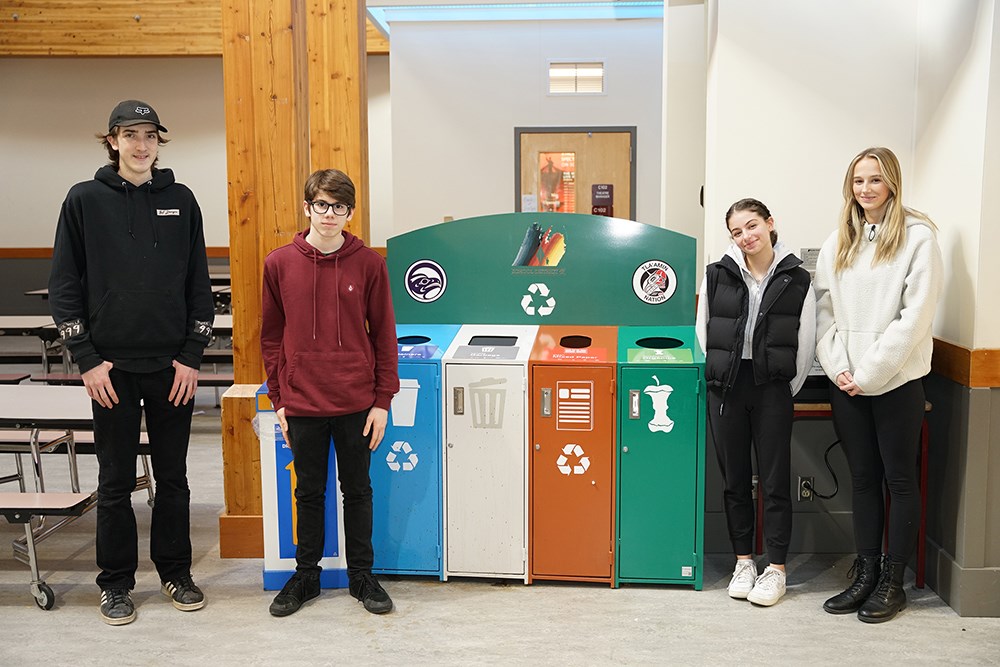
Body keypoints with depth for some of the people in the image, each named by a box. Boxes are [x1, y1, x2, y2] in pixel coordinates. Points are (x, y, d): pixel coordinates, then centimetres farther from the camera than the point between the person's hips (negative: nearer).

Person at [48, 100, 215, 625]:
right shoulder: (85, 200, 1)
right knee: (115, 483, 8)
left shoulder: (180, 200, 5)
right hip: (111, 368, -1)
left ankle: (175, 572, 25)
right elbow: (64, 287, 0)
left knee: (173, 479, 10)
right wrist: (87, 360, -6)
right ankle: (117, 583, 22)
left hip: (173, 368, 1)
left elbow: (199, 284, 6)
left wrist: (192, 356, -1)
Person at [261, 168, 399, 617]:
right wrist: (279, 399, 2)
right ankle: (306, 575, 30)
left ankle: (362, 575, 27)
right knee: (309, 492, 14)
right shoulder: (279, 264, 0)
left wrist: (382, 400, -3)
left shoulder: (368, 263, -3)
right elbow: (271, 337, 5)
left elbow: (384, 335, 0)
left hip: (356, 403, -1)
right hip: (302, 403, 1)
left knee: (358, 490, 12)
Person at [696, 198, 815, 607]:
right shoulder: (718, 275, 3)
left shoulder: (797, 279, -1)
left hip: (773, 388, -2)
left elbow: (806, 343, 2)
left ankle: (776, 569, 15)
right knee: (734, 481, 10)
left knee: (775, 482, 3)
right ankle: (743, 561, 24)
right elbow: (702, 332, 8)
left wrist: (787, 391, 0)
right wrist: (714, 378, 4)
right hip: (726, 388, 2)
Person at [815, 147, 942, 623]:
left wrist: (869, 371, -15)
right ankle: (865, 574, 21)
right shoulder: (837, 243, 10)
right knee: (862, 479, 11)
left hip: (896, 381, -4)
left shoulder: (917, 237, -5)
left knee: (900, 480, 6)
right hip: (845, 382, 5)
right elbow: (824, 311, 8)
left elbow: (916, 314, -12)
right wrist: (838, 366, -5)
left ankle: (893, 581, 16)